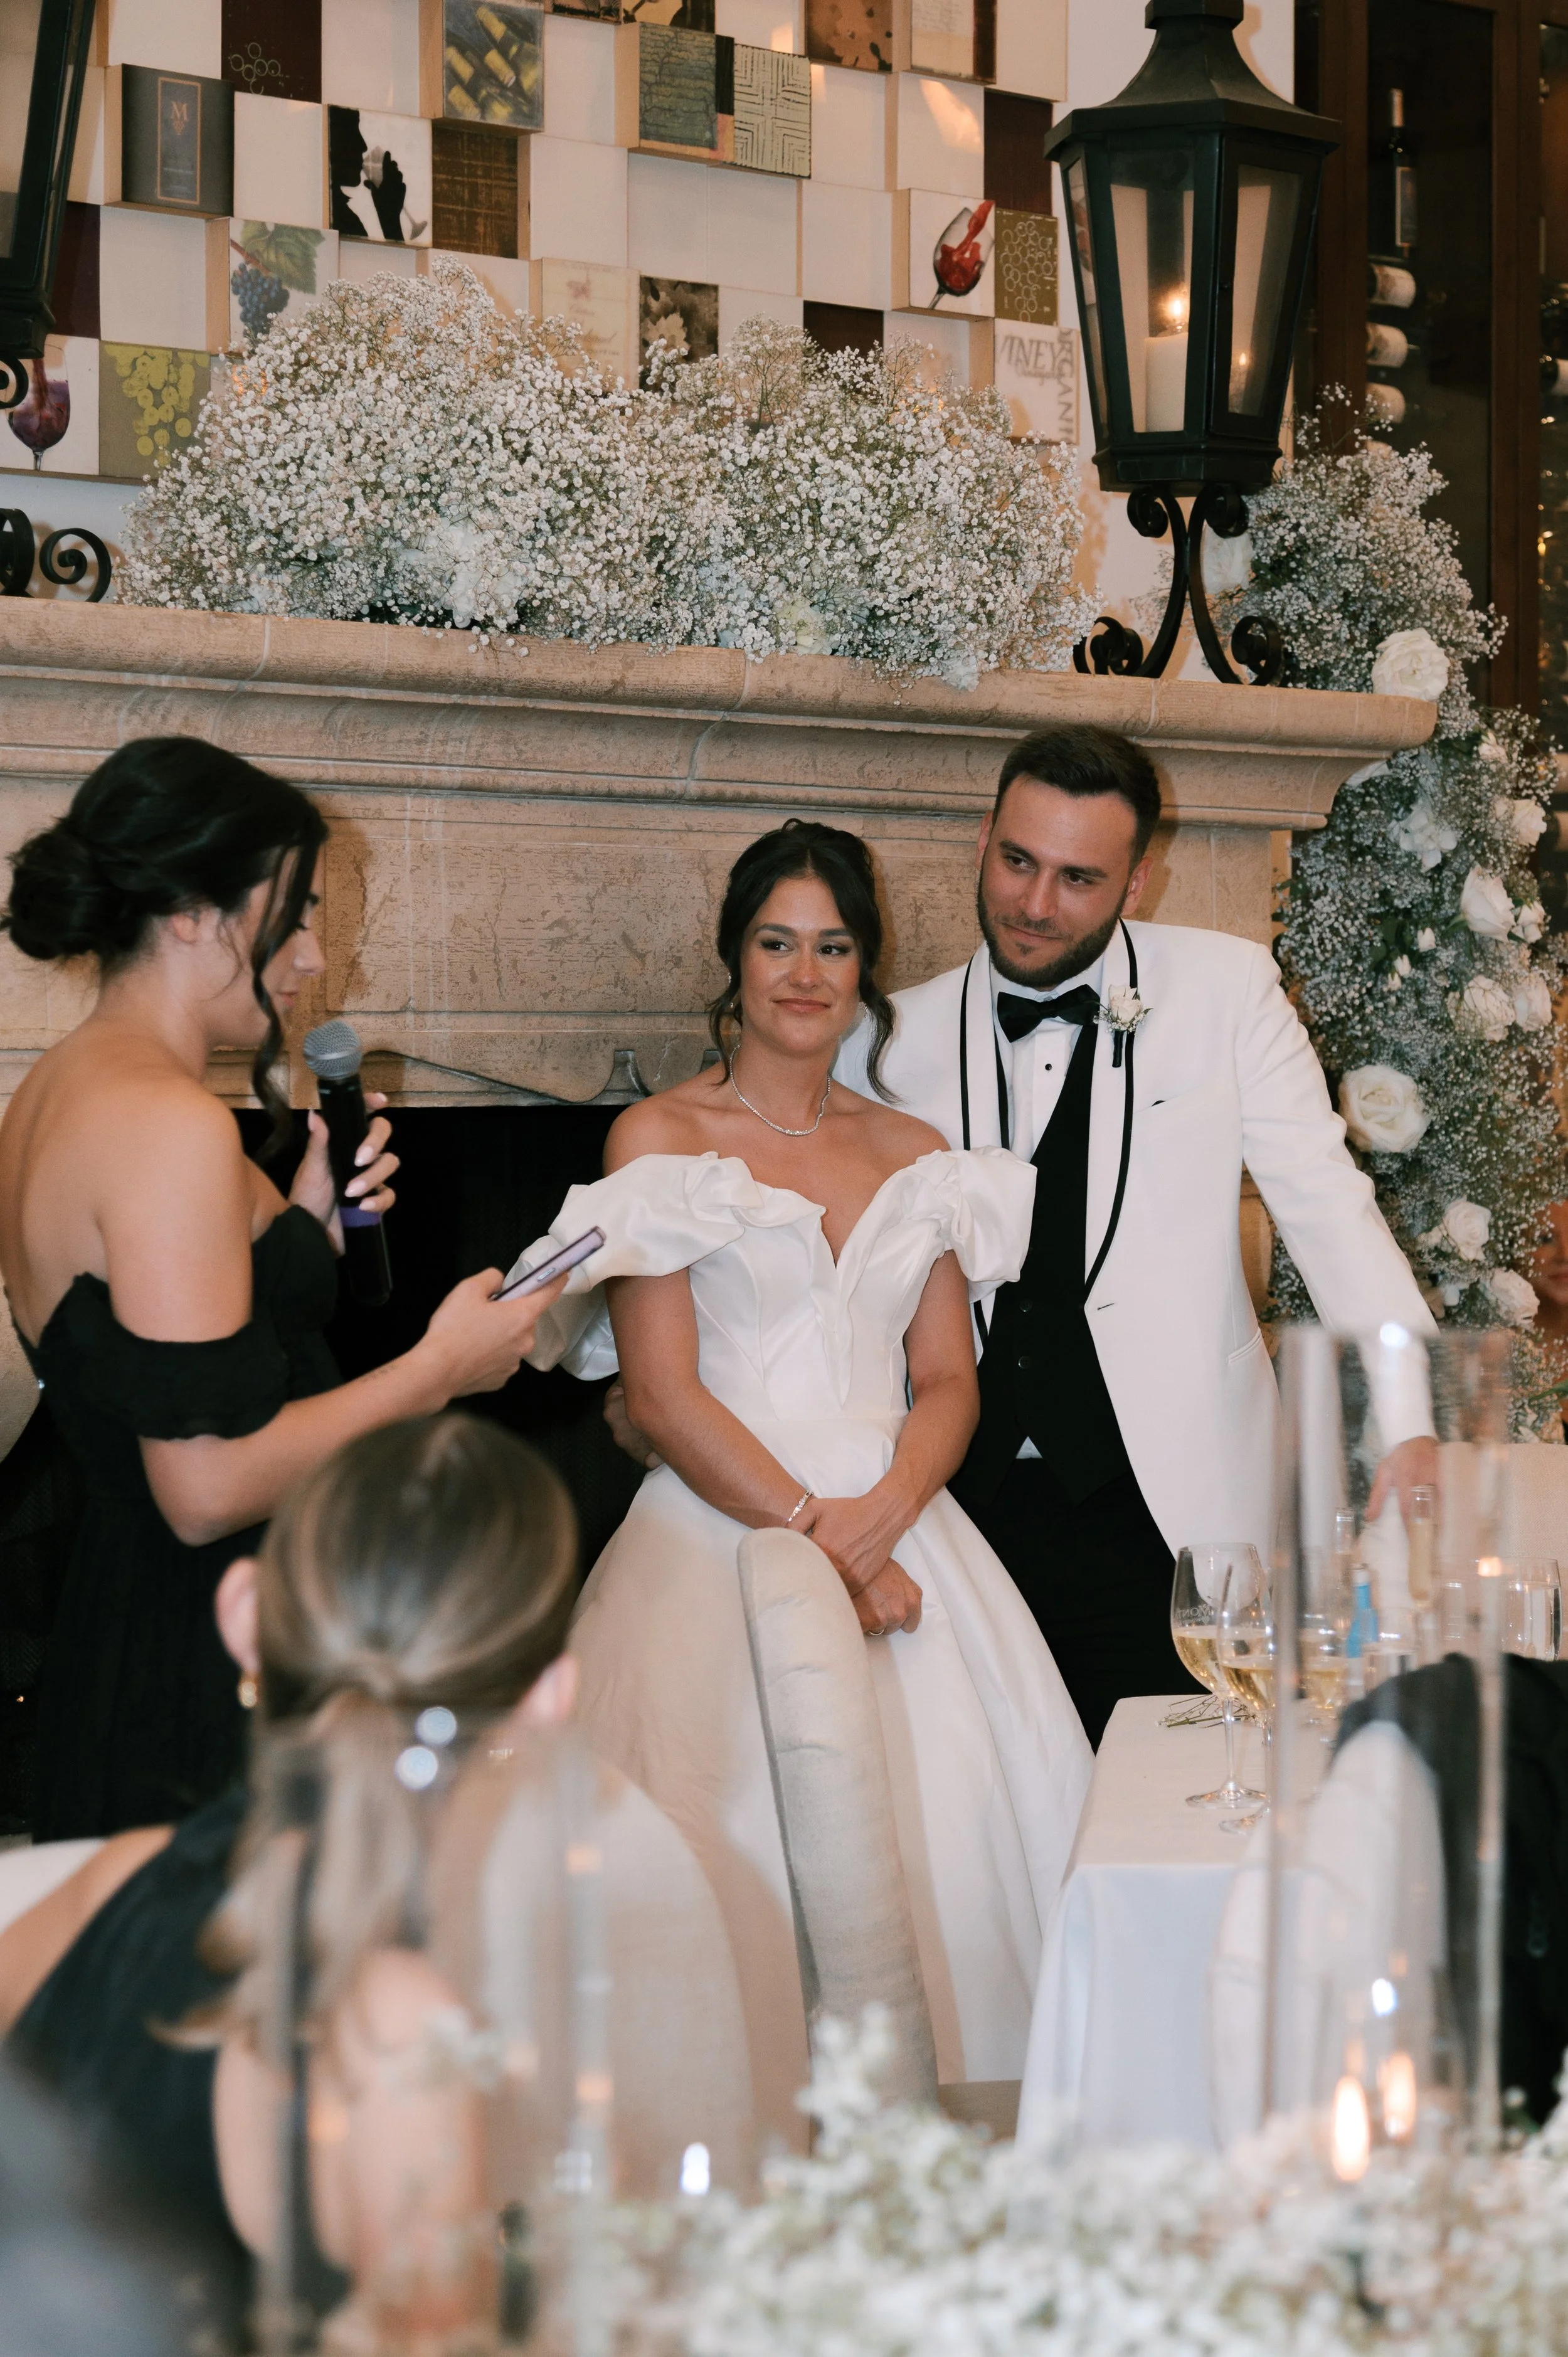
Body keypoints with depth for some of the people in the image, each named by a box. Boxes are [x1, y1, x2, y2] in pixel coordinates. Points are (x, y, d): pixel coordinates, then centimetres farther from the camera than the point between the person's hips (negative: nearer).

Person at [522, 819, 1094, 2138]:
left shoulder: (915, 1159, 14)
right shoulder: (660, 1141, 2)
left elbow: (948, 1384, 10)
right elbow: (664, 1395, -5)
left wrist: (880, 1517, -10)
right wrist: (812, 1532, -13)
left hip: (900, 1528, 4)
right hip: (723, 1532, -3)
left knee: (959, 1834, -7)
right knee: (748, 1835, -14)